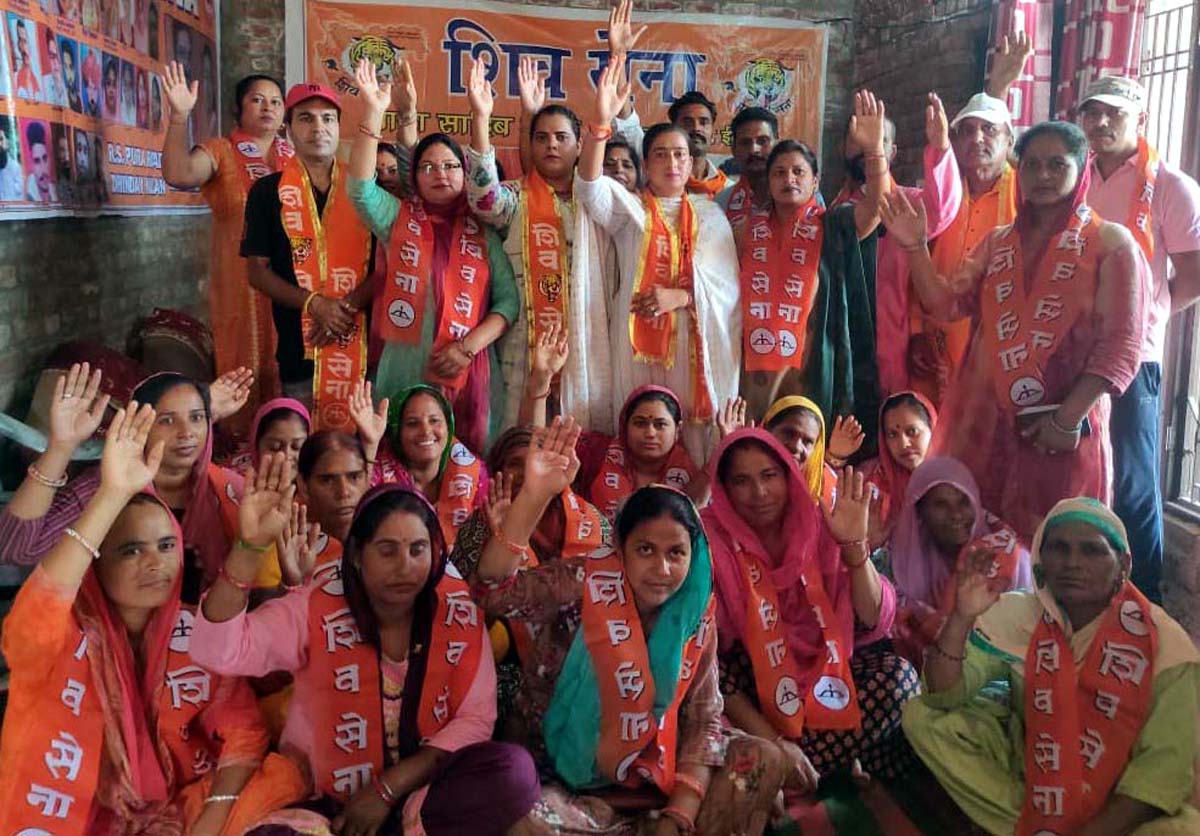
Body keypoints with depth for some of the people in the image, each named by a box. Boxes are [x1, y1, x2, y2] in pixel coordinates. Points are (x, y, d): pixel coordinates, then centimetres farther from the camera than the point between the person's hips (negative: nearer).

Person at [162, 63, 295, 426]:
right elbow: (178, 175, -17)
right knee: (245, 369, 1)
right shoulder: (220, 151, 1)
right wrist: (180, 116, -28)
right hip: (242, 283, -3)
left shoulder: (298, 157, 14)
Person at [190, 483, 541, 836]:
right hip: (324, 799, -1)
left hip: (419, 790, 1)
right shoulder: (319, 608, -11)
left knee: (515, 771, -26)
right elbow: (216, 650, -24)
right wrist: (249, 544, -36)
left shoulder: (457, 610, -6)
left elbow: (475, 717, -6)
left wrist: (389, 788, -15)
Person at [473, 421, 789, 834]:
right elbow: (493, 592, -29)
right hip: (575, 781, -2)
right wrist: (535, 494, -42)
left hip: (658, 776, 2)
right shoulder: (589, 582, -14)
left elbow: (704, 719, -5)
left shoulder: (696, 614, -5)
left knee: (764, 761, -15)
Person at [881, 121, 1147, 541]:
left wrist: (1068, 418, -16)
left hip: (1062, 427, -4)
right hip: (985, 420, 4)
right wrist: (915, 247, -8)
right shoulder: (998, 242, 13)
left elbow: (1120, 347, -8)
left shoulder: (1111, 243, -2)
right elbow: (946, 303, 5)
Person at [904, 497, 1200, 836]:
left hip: (1119, 797, -2)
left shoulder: (1162, 641, -14)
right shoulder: (1017, 615, -9)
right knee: (921, 717, -15)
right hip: (1027, 773, 2)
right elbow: (942, 697, -11)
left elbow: (1167, 760, -16)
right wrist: (961, 618, -27)